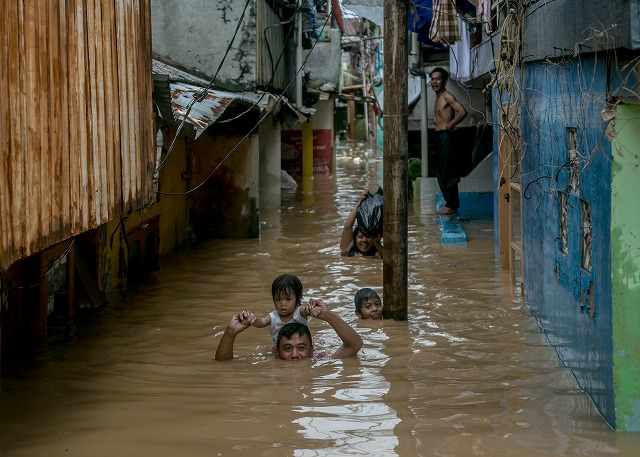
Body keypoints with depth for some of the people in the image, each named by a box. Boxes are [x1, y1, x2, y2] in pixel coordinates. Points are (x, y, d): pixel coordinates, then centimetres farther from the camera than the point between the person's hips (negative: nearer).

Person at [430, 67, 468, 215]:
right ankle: (450, 204, 17)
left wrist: (449, 125, -18)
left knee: (447, 172, -9)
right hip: (439, 136, 10)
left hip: (445, 136, -10)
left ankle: (451, 206, -7)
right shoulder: (438, 97, 16)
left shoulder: (447, 96, -12)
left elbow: (462, 112, -24)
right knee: (442, 172, 12)